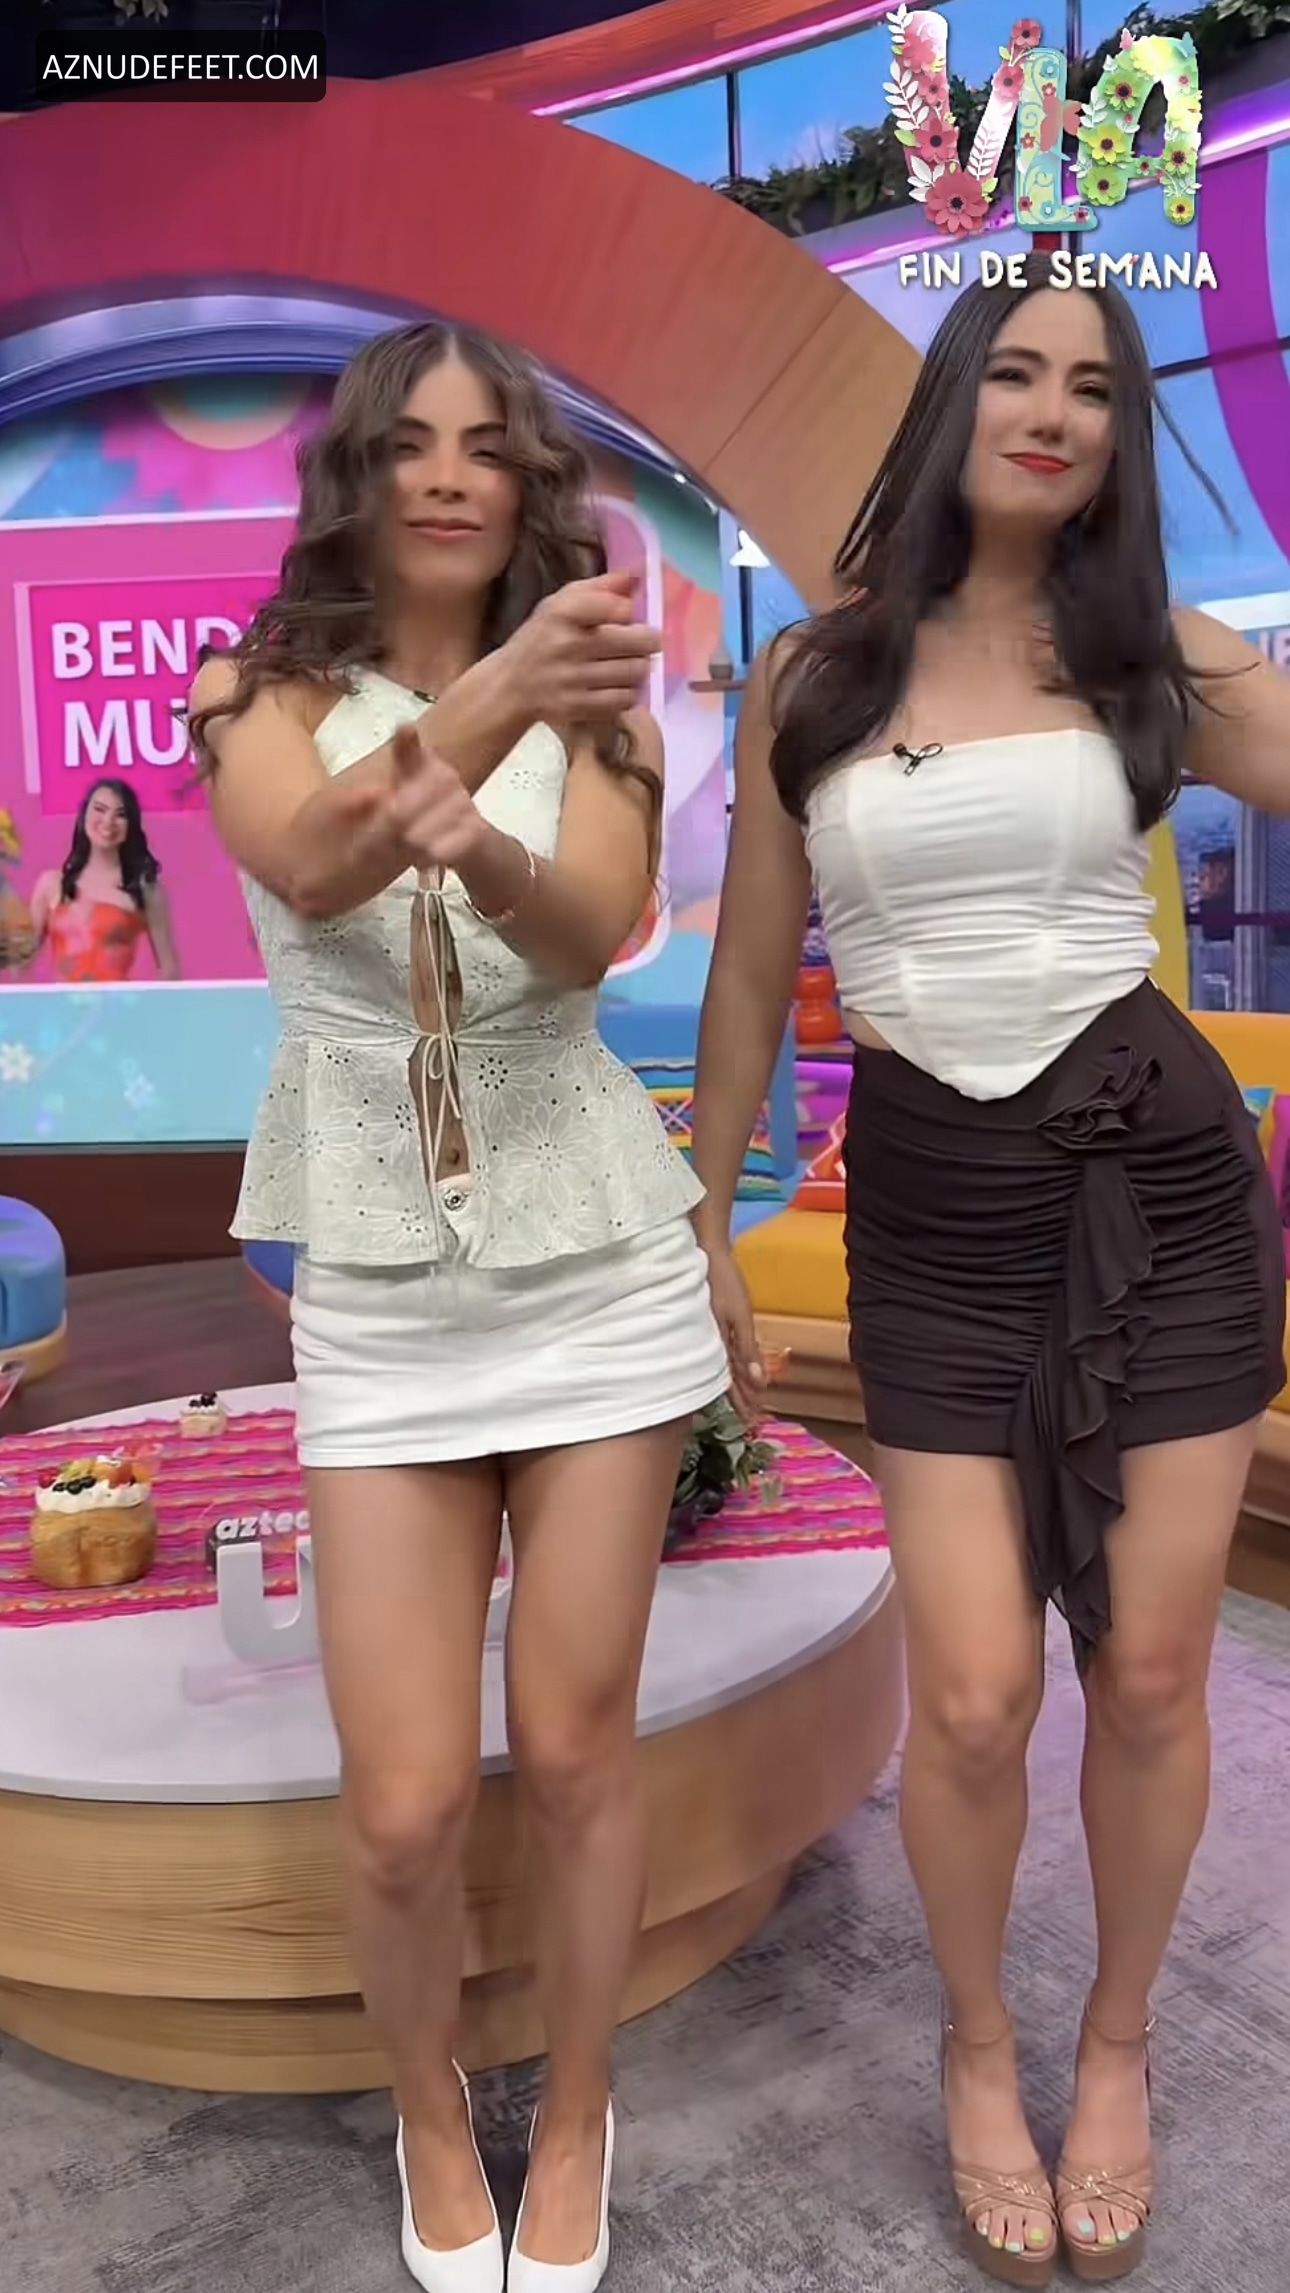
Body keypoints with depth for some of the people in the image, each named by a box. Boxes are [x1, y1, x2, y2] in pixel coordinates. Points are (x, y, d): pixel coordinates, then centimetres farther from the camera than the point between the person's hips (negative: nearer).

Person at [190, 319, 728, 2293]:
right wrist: (495, 696, -40)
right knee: (407, 1804, 1)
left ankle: (574, 2123, 35)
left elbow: (594, 938, -16)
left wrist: (484, 853, -38)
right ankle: (431, 2116, 34)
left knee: (574, 1748, 8)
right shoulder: (262, 693, 2)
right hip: (378, 1293, 0)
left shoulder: (589, 700, 3)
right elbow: (307, 862, -22)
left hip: (598, 1262, 1)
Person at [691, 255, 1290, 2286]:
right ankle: (979, 2048, 31)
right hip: (932, 1221, 0)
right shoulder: (812, 677, 5)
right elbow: (752, 978, 9)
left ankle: (1118, 2044, 37)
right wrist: (701, 1230, 10)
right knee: (976, 1695, -2)